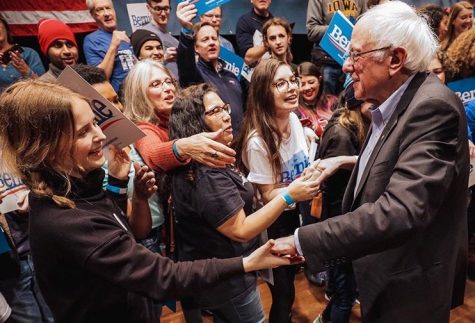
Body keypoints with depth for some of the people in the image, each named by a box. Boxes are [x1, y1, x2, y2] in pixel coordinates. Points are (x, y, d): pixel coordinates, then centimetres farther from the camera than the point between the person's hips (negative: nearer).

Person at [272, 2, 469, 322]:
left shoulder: (434, 107, -28)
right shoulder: (394, 100, 1)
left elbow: (400, 211, -38)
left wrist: (301, 241, -34)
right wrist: (347, 161, 9)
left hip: (407, 285, -8)